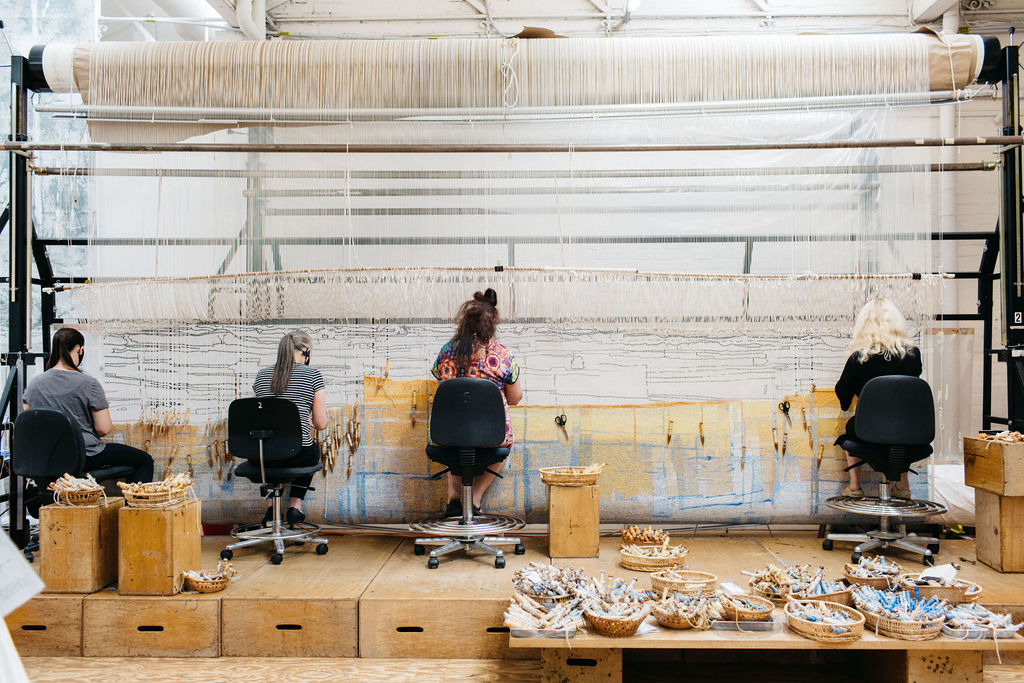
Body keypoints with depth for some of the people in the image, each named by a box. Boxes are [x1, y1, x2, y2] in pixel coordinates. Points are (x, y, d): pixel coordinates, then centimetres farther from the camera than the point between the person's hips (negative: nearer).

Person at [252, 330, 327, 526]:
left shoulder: (261, 374, 9)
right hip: (298, 455, -4)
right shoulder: (313, 375, -4)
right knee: (313, 450, 34)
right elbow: (321, 423, -3)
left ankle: (272, 505, 31)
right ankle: (295, 505, 29)